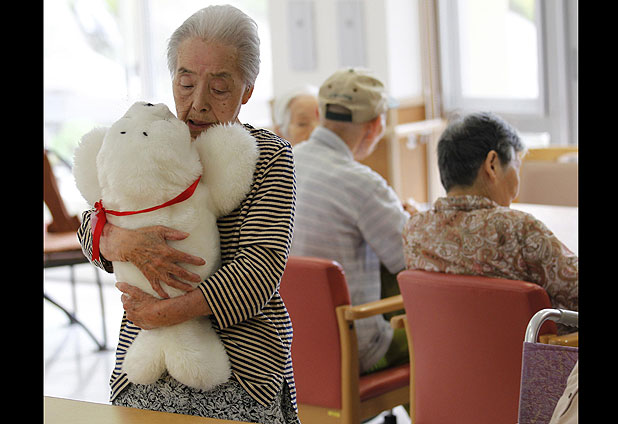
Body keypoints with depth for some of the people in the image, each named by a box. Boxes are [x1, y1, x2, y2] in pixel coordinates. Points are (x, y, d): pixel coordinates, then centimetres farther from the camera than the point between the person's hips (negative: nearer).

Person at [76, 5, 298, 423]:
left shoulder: (270, 157, 0)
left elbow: (262, 269, -11)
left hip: (244, 358, -2)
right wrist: (122, 242, -16)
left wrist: (167, 312, -20)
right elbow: (91, 228, 8)